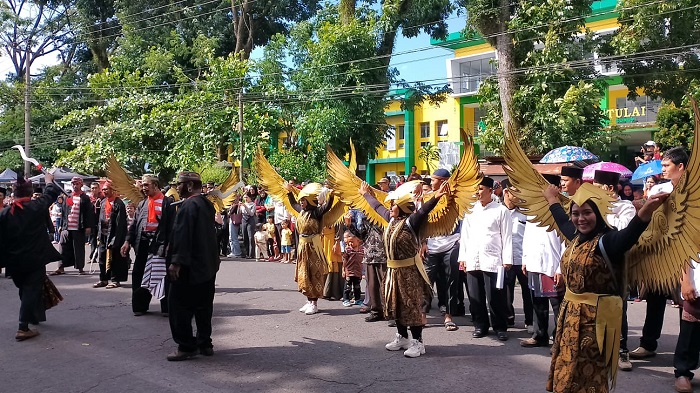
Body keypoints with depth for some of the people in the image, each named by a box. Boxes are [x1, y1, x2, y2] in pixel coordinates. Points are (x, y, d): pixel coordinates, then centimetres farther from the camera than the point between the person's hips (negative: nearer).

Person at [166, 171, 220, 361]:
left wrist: (176, 262, -24)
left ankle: (186, 347, 1)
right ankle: (205, 343, 19)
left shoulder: (188, 206, -16)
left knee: (179, 306, -1)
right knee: (203, 306, 14)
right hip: (208, 265, 10)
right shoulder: (207, 204, 12)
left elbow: (182, 236, -23)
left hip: (189, 267, -9)